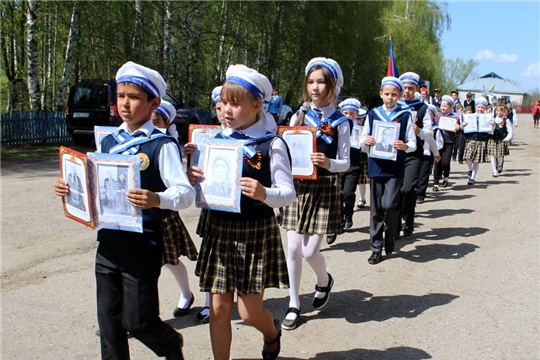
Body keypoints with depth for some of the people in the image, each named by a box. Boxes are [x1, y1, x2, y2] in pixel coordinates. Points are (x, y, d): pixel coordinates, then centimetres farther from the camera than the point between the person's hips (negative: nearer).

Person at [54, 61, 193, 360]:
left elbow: (186, 192, -19)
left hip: (142, 248, -6)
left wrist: (157, 199, -38)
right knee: (108, 321, 13)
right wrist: (69, 188, -1)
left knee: (138, 321, 4)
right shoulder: (108, 142, 9)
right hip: (108, 245, 6)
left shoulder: (161, 145, -11)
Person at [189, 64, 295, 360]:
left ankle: (272, 333, 40)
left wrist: (264, 194, -31)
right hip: (219, 228, 4)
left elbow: (289, 194, -11)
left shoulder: (272, 144, -9)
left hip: (256, 230, -4)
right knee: (218, 308, 7)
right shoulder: (215, 140, 4)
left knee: (249, 311, 5)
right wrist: (193, 178, -13)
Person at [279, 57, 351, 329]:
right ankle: (294, 305, 21)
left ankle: (324, 281, 32)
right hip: (298, 185, 3)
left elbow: (345, 163, -4)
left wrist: (328, 163, -25)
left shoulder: (340, 122, -3)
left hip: (325, 188, -3)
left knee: (310, 251, -3)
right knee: (293, 248, 4)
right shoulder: (298, 117, 6)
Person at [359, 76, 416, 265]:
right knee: (376, 208, 6)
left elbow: (413, 143, -1)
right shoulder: (373, 114, 7)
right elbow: (362, 141, 8)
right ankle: (376, 247, 17)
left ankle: (390, 239, 15)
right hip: (376, 166, 2)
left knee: (390, 205, -12)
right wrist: (366, 141, -14)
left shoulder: (405, 115, 1)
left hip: (395, 167, -2)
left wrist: (405, 146, -22)